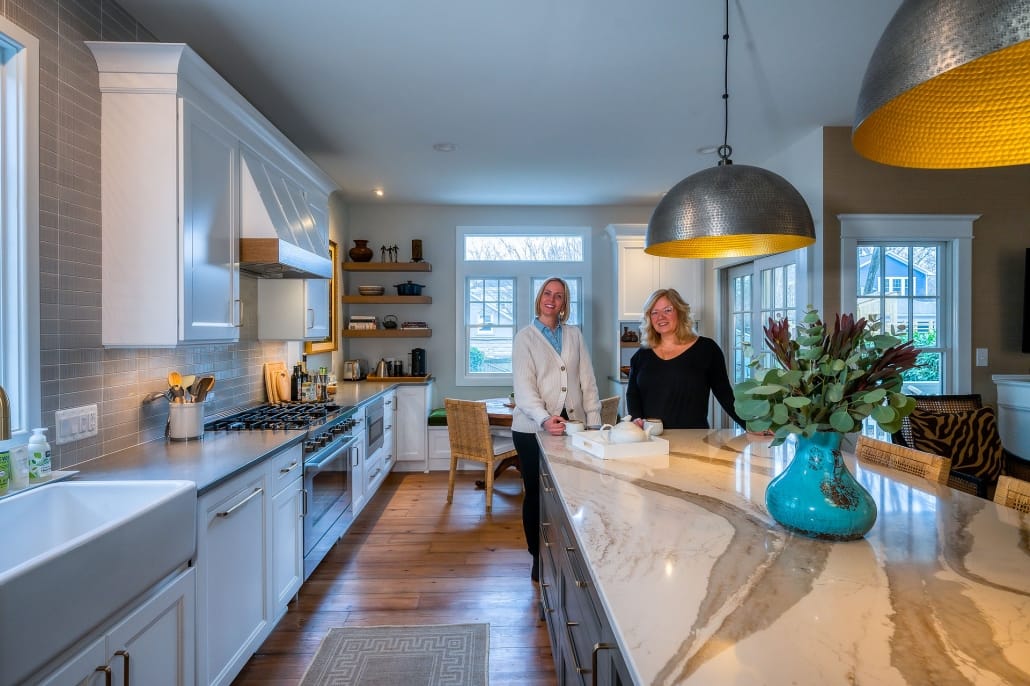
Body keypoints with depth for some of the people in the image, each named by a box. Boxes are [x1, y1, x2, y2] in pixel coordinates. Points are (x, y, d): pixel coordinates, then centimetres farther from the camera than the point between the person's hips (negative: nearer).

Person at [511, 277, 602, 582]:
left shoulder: (574, 335, 11)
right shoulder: (525, 337, -1)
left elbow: (588, 381, 9)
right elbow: (524, 387, -12)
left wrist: (594, 421, 0)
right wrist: (545, 420, -28)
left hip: (571, 425, 3)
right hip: (533, 428, -3)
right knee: (536, 493, 8)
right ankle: (538, 558, 26)